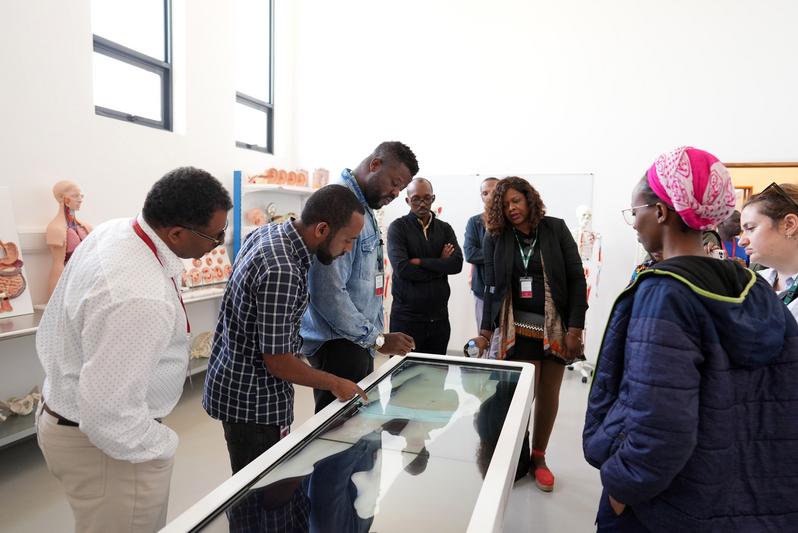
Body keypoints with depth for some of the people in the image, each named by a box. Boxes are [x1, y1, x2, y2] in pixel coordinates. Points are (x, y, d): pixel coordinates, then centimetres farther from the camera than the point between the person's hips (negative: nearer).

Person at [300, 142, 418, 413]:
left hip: (359, 340, 10)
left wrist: (374, 335, 18)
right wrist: (377, 339, -18)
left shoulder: (364, 207, 12)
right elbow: (328, 294, -26)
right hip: (338, 345, -9)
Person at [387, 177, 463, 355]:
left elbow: (457, 264, -7)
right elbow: (402, 269, -17)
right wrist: (440, 265, -8)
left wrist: (420, 262, -14)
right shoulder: (398, 227, -3)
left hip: (439, 316, 4)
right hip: (406, 317, -4)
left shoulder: (445, 229, 9)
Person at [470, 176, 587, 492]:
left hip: (556, 325, 1)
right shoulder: (495, 237, 2)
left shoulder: (556, 229, 0)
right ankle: (517, 457, 18)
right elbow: (492, 287, 4)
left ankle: (538, 456, 28)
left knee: (549, 394, 8)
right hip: (518, 327, -1)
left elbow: (577, 279, -2)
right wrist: (486, 331, 0)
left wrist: (575, 328, -8)